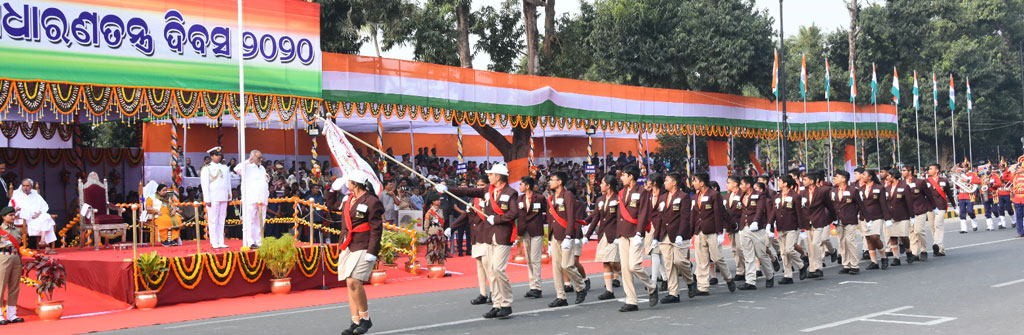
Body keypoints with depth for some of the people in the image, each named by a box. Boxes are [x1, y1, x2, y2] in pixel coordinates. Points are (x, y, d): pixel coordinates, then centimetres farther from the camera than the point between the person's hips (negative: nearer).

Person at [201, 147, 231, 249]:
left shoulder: (225, 168, 17)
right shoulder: (206, 169, 1)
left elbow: (228, 183, 21)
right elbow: (205, 185, -4)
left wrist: (229, 196, 12)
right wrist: (207, 199, -11)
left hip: (223, 198, 5)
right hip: (213, 198, -5)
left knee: (221, 220, 5)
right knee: (213, 220, -5)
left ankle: (221, 242, 7)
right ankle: (214, 243, -4)